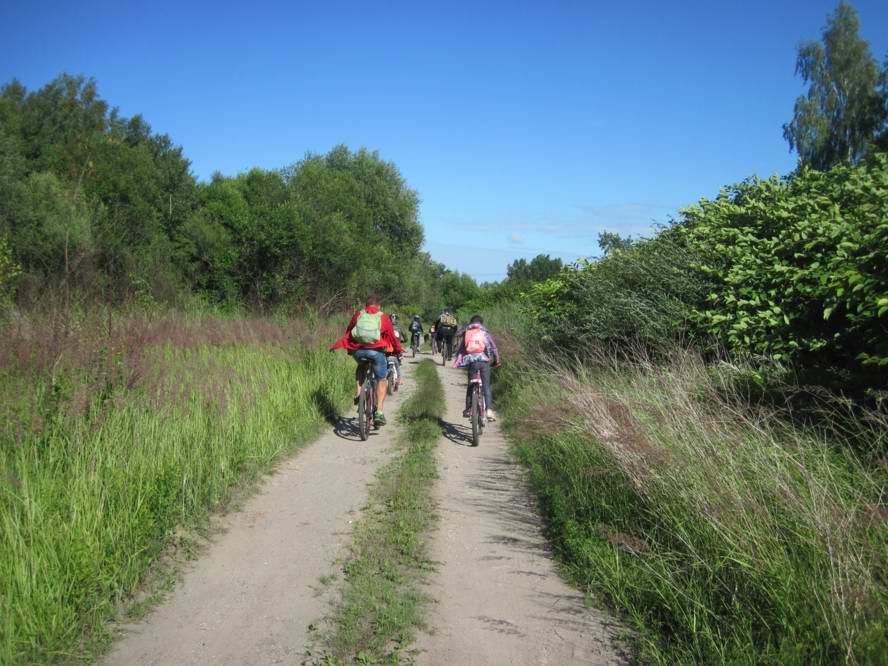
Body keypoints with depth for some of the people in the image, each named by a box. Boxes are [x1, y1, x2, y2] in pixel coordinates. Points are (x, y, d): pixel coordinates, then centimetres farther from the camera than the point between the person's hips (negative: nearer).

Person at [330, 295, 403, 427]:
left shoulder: (357, 315, 14)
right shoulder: (383, 317, 10)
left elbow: (347, 333, 13)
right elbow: (392, 336, 13)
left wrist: (335, 346, 21)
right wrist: (398, 350, 28)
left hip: (357, 351, 2)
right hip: (376, 351, -2)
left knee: (361, 366, 36)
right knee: (381, 380, 13)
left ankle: (358, 393, 19)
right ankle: (379, 412, 0)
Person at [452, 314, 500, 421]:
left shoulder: (467, 333, 14)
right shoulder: (484, 332, 9)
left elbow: (461, 348, 13)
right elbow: (492, 346, 4)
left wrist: (457, 362, 14)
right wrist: (497, 359, 11)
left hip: (471, 361, 2)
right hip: (484, 360, -2)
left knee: (470, 386, 14)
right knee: (486, 386, 0)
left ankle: (468, 409, 13)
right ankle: (489, 410, -12)